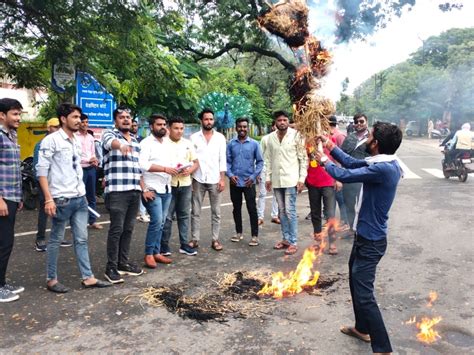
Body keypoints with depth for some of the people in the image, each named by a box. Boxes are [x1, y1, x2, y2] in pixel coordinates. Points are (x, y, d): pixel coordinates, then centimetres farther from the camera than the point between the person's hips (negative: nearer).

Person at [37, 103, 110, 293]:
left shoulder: (76, 142, 14)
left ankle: (88, 277, 16)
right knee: (56, 240, 6)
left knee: (81, 239, 9)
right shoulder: (51, 140, -9)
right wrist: (49, 198, -18)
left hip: (80, 198, 7)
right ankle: (51, 279, 18)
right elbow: (42, 171, -13)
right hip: (62, 199, -7)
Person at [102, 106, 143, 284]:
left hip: (135, 191, 7)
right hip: (117, 191, -6)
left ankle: (123, 262, 22)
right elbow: (111, 142, -28)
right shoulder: (110, 134, -1)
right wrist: (121, 145, -52)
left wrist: (143, 187, 20)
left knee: (128, 228, 11)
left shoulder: (135, 141, 20)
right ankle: (111, 267, 6)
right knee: (116, 229, -5)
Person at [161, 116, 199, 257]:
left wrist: (190, 170, -9)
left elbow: (196, 162, 11)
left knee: (184, 215, 10)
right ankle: (164, 245, 13)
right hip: (168, 184, -4)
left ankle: (184, 244, 18)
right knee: (167, 216, 0)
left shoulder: (188, 144, 9)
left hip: (185, 184, 4)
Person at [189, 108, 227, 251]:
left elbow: (222, 159, 2)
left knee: (216, 212, 6)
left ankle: (215, 239, 15)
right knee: (195, 211, 6)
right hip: (198, 179, 0)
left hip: (215, 179, 0)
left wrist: (222, 179, -5)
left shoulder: (220, 137, 4)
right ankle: (194, 239, 15)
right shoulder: (194, 137, 3)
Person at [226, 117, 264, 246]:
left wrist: (253, 176, -10)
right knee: (236, 208, 13)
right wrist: (230, 174, -13)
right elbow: (227, 161, 3)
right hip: (235, 182, 2)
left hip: (249, 182, -2)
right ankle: (238, 232, 27)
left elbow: (260, 161, 0)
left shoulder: (254, 144, -1)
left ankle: (255, 235, 9)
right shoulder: (231, 144, 3)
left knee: (252, 209, 0)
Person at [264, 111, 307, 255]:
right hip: (276, 180, 5)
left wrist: (302, 179, -10)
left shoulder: (296, 135, -6)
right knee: (281, 211, 12)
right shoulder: (271, 137, 7)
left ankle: (293, 242, 4)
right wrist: (268, 177, 6)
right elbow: (268, 159, 11)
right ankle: (286, 239, 23)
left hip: (291, 179, -5)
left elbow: (303, 158, -5)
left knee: (290, 211, -5)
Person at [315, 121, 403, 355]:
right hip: (365, 236, 10)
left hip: (371, 240, -10)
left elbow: (346, 175, -24)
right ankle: (362, 328, 40)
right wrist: (332, 147, 11)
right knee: (356, 283, 23)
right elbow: (352, 163, 16)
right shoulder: (382, 163, 4)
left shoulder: (383, 168, -26)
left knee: (364, 293, -6)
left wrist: (325, 162, -5)